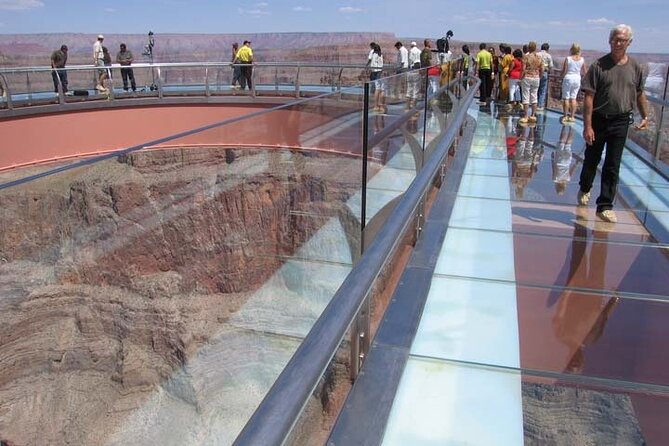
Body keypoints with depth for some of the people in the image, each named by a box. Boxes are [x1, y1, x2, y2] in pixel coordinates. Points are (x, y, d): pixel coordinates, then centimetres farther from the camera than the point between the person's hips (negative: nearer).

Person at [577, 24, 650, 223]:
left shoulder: (635, 67, 2)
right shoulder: (599, 65, -9)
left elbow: (639, 94, 15)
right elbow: (589, 97, -12)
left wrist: (645, 116, 10)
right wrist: (587, 126, -17)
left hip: (621, 122, 2)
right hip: (598, 120, -2)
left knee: (612, 166, 2)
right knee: (591, 160, 14)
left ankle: (605, 206, 7)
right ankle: (584, 190, 41)